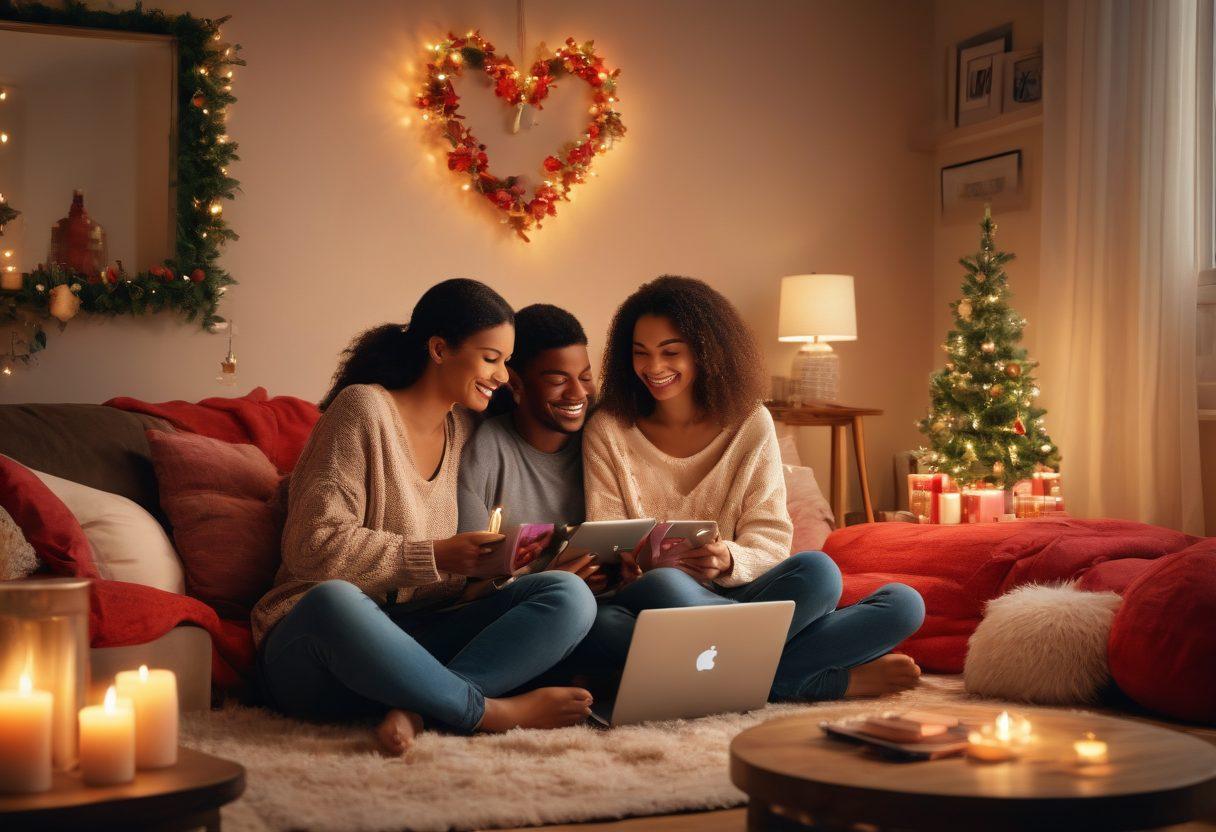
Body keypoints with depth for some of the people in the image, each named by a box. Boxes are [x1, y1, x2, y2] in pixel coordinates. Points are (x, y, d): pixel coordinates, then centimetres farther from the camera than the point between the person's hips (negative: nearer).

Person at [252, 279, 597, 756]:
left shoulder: (462, 427, 15)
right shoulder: (364, 406, -6)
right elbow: (313, 546, -14)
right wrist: (436, 557, -19)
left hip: (418, 640, 6)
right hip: (311, 645, -6)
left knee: (570, 595, -15)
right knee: (334, 600, -42)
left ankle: (415, 707, -32)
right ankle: (492, 712, -28)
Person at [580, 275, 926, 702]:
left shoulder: (750, 424, 7)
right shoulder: (607, 430, 3)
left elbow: (770, 537, 1)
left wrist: (729, 560, -22)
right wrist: (625, 564, -25)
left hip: (732, 597, 2)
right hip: (649, 603, -1)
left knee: (817, 570, -27)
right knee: (663, 585, -38)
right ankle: (833, 679, -26)